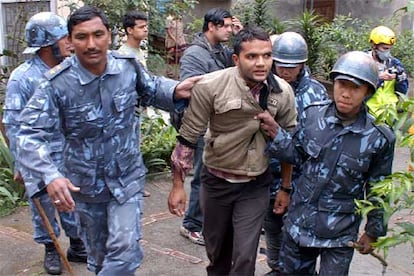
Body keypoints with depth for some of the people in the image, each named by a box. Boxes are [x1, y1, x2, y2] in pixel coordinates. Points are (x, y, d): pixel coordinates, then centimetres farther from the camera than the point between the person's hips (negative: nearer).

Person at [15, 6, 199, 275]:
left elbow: (150, 89, 11)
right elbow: (30, 135, -25)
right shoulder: (57, 83, -21)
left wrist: (174, 91, -12)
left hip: (127, 177, 1)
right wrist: (50, 175, -42)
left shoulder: (129, 66, -12)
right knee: (99, 251, 21)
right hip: (85, 183, 0)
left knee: (125, 248, -10)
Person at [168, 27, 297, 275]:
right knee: (217, 250, 20)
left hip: (256, 185, 1)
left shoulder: (283, 91, -10)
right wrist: (178, 185, -8)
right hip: (216, 181, 0)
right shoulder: (210, 86, -19)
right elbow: (188, 137, -11)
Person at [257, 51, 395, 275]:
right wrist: (276, 133, -13)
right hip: (300, 220, 3)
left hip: (340, 232, -3)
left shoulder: (379, 137, -14)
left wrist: (373, 232, 6)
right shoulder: (313, 114, -9)